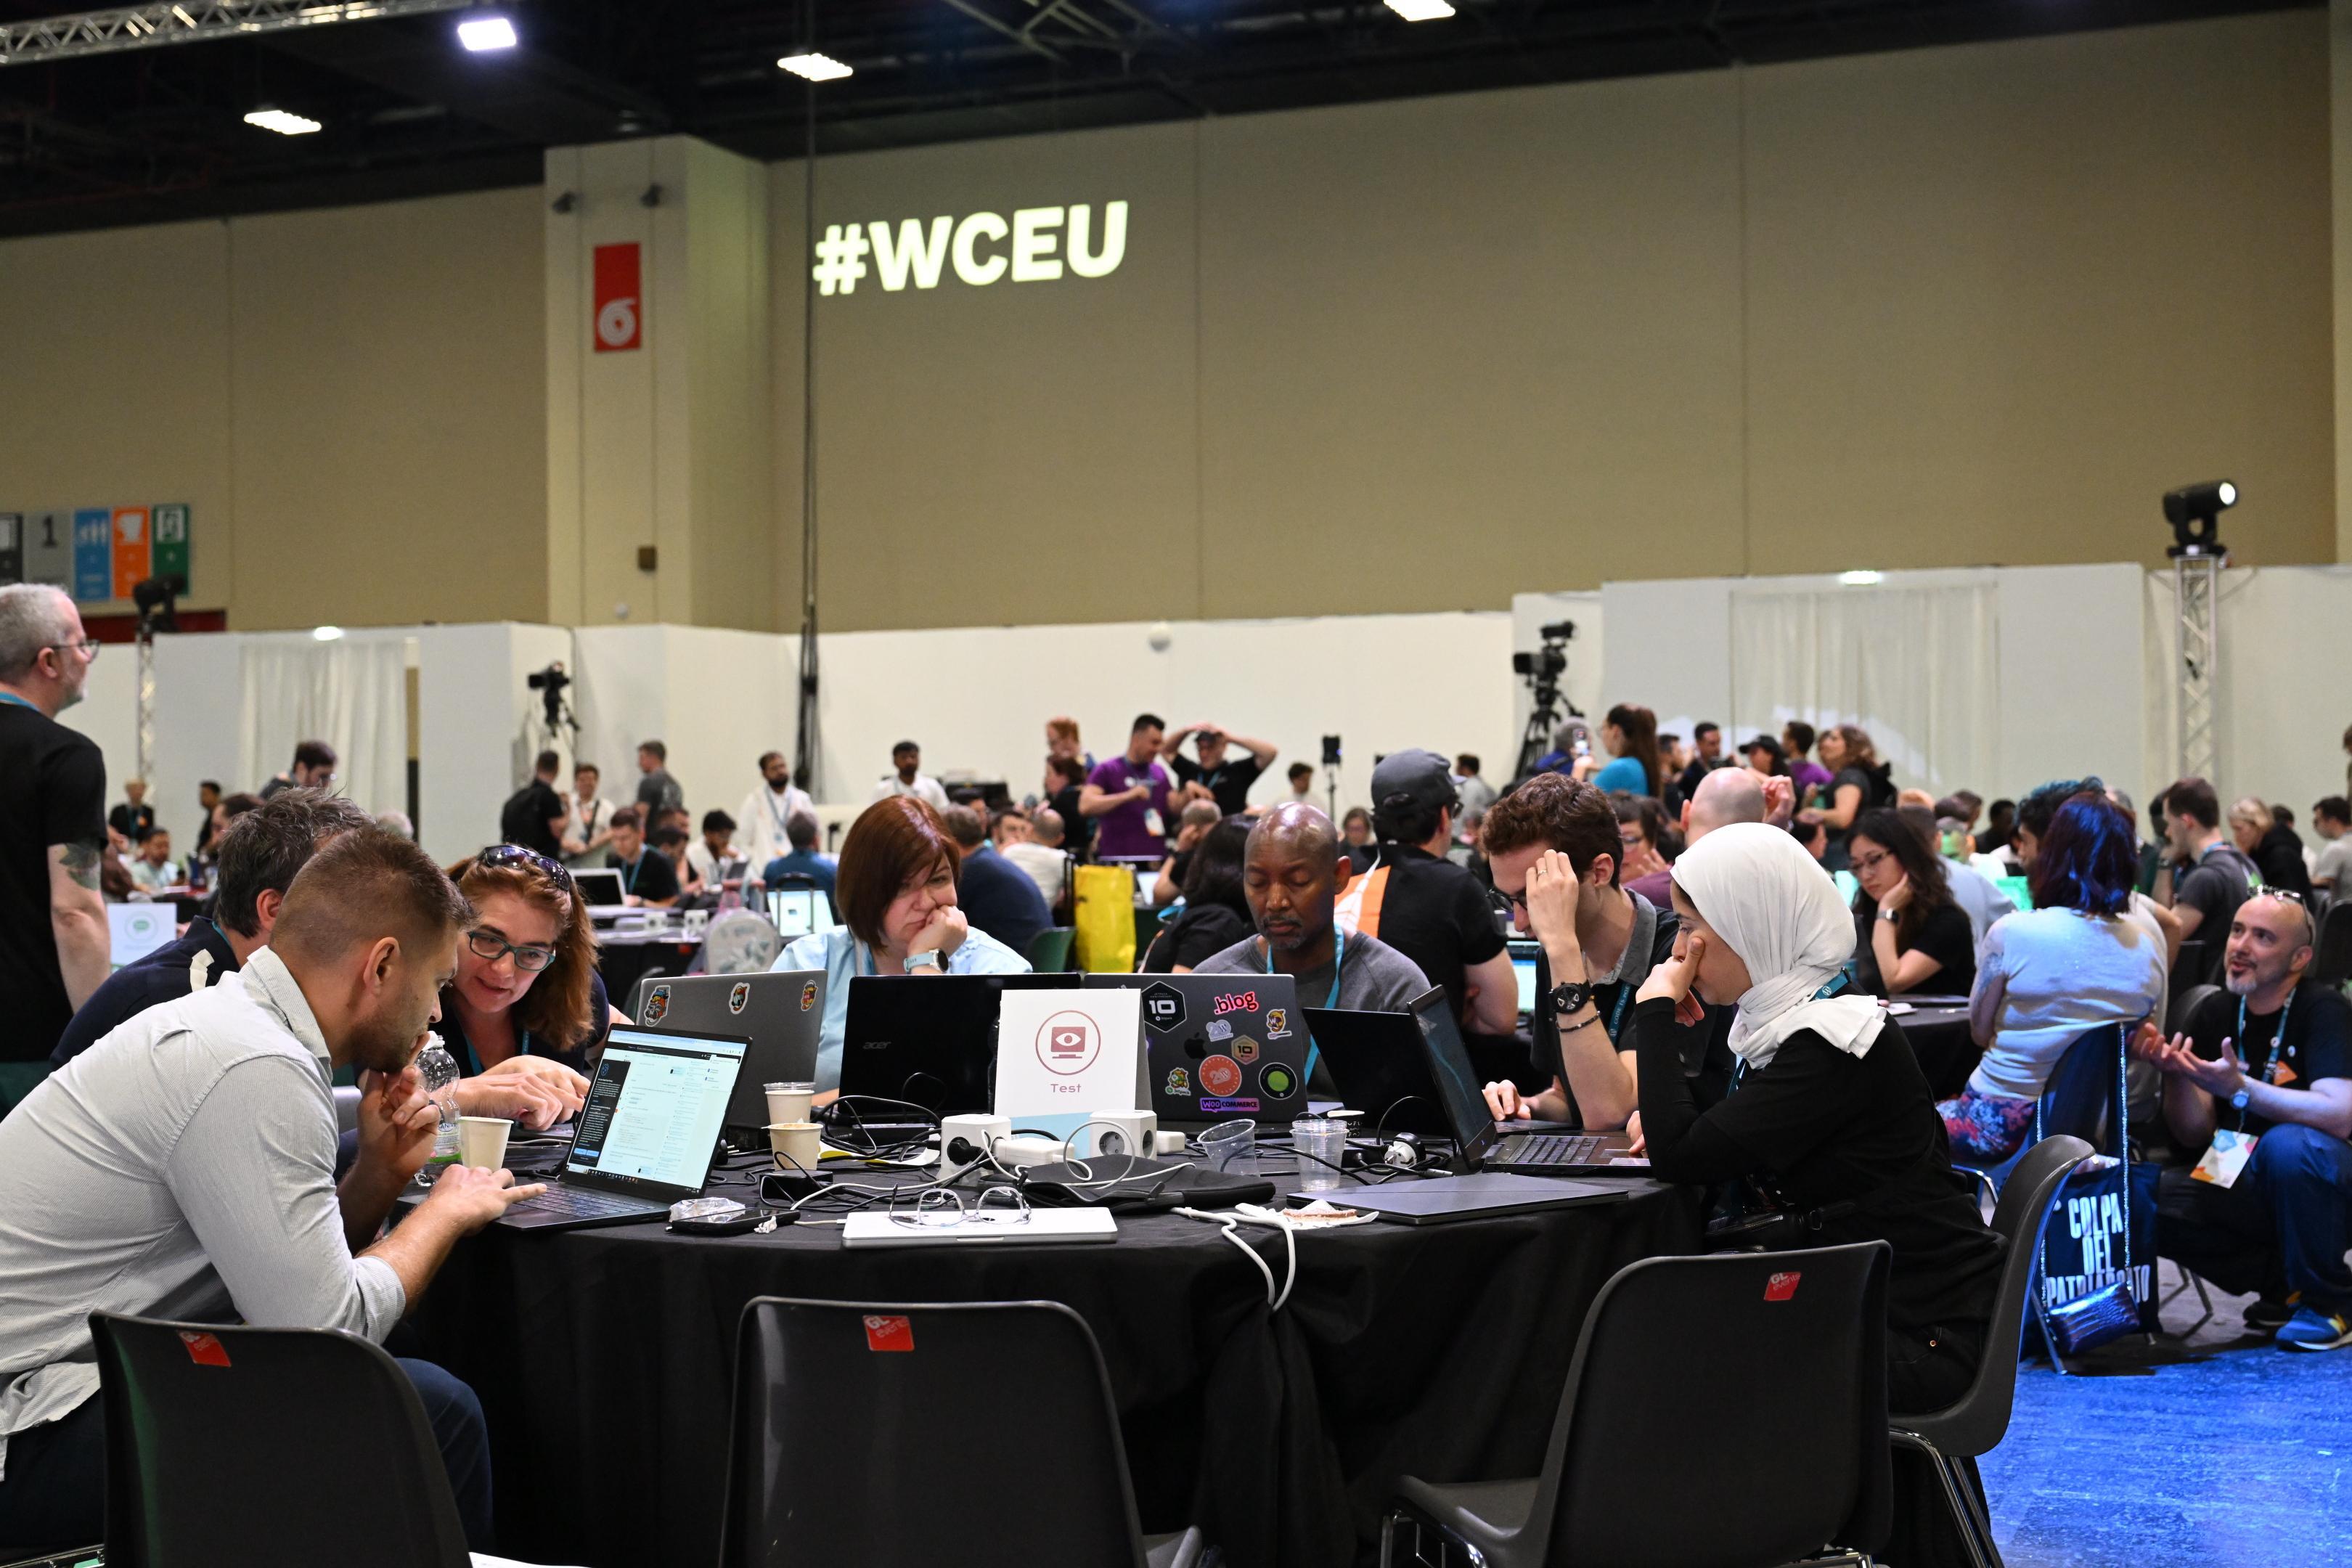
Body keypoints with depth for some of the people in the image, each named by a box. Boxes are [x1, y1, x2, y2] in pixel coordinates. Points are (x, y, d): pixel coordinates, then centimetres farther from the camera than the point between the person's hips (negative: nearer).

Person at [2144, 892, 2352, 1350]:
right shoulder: (2214, 1013, 1)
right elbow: (2194, 1136, -1)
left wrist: (2239, 1088, -36)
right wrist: (2176, 1076, -20)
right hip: (2247, 1189, 5)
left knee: (2288, 1144, -37)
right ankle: (2284, 1284, 2)